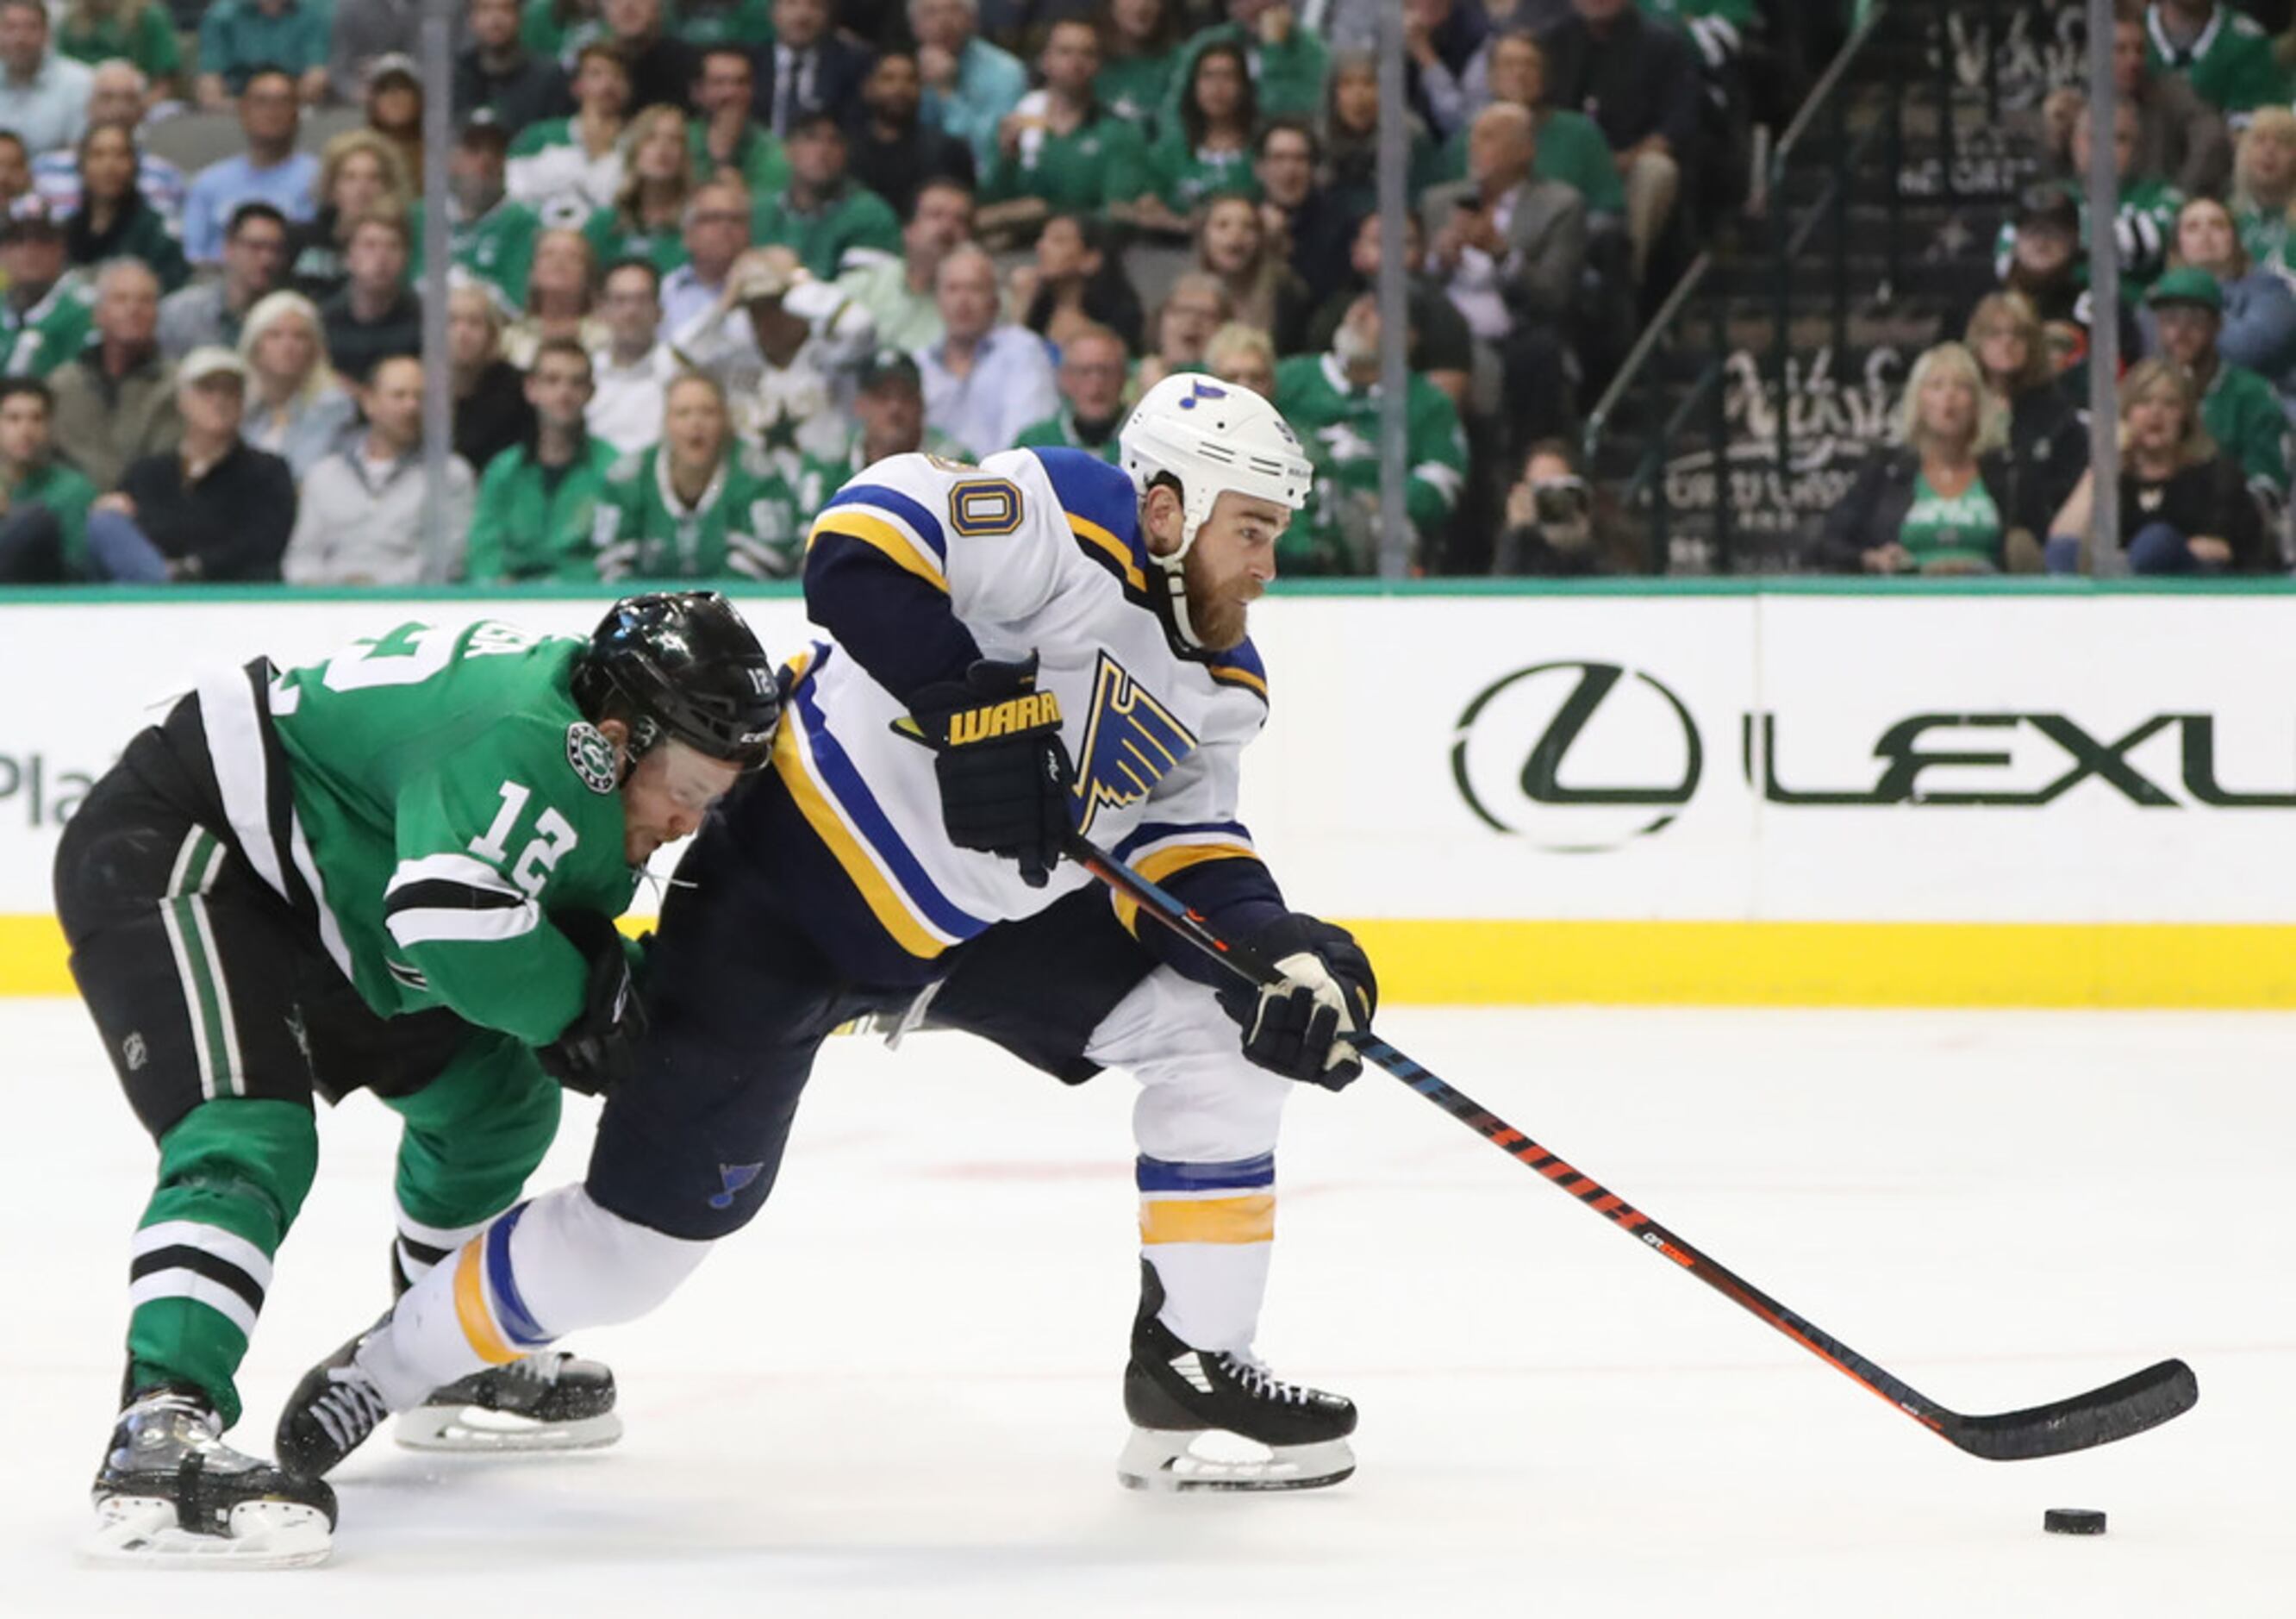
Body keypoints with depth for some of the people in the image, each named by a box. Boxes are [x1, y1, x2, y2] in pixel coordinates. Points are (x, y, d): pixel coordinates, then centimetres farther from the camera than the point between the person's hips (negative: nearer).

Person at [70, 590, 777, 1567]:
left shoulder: (588, 753, 1)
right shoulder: (524, 744, -32)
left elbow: (568, 913, 15)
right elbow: (454, 921, -44)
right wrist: (584, 1006, -28)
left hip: (301, 900, 11)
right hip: (164, 860, -11)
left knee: (494, 1096, 17)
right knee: (252, 1135, -29)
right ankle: (161, 1434, -42)